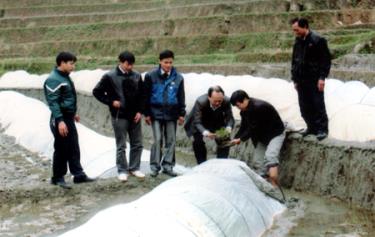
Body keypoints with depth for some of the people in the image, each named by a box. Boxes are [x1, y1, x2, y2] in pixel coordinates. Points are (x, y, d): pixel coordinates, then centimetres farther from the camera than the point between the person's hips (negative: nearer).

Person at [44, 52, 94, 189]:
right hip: (61, 119, -9)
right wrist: (60, 121, -29)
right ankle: (57, 178, 10)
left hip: (69, 118, 9)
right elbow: (53, 102, -23)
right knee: (61, 149, -1)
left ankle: (78, 174, 18)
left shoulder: (65, 77, 13)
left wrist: (73, 113, 27)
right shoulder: (53, 80, -17)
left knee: (74, 148, 12)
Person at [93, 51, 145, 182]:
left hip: (134, 116, 4)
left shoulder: (137, 76, 3)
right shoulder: (110, 76, -7)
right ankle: (122, 170, 13)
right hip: (119, 116, -4)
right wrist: (111, 102, -9)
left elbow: (141, 95, 9)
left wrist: (140, 111, -1)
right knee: (121, 146, 3)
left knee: (137, 144, 9)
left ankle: (134, 168, 22)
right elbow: (97, 92, -2)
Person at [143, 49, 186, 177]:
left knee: (171, 140, 6)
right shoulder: (151, 76, -3)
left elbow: (181, 97, 8)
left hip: (171, 113, 3)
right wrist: (147, 114, -2)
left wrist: (181, 114, 5)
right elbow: (146, 96, 0)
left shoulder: (178, 77, 3)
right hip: (156, 113, -3)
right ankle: (155, 166, 5)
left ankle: (168, 165, 16)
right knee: (158, 140, -5)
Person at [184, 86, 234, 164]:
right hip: (201, 123, -2)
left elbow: (230, 118, -22)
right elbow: (197, 122, -35)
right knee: (197, 141, -18)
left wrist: (228, 127, -46)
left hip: (218, 122, 2)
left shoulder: (226, 101, -31)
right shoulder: (200, 102, -37)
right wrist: (205, 132, -55)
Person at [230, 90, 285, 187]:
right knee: (257, 162, 4)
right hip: (262, 137, 9)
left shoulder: (259, 107, -29)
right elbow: (244, 127, 4)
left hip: (275, 133, -9)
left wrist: (241, 139, -20)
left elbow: (253, 128, -27)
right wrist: (235, 139, -8)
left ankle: (274, 186, -30)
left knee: (270, 156, -28)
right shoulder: (244, 111, -2)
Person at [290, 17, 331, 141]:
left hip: (315, 80, -7)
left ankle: (322, 129, 7)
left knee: (318, 106, -1)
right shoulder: (298, 42, 11)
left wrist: (322, 77, -15)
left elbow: (326, 60, -11)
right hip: (302, 80, 7)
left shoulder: (318, 40, -9)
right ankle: (312, 127, 21)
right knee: (304, 107, 9)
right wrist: (295, 79, 15)